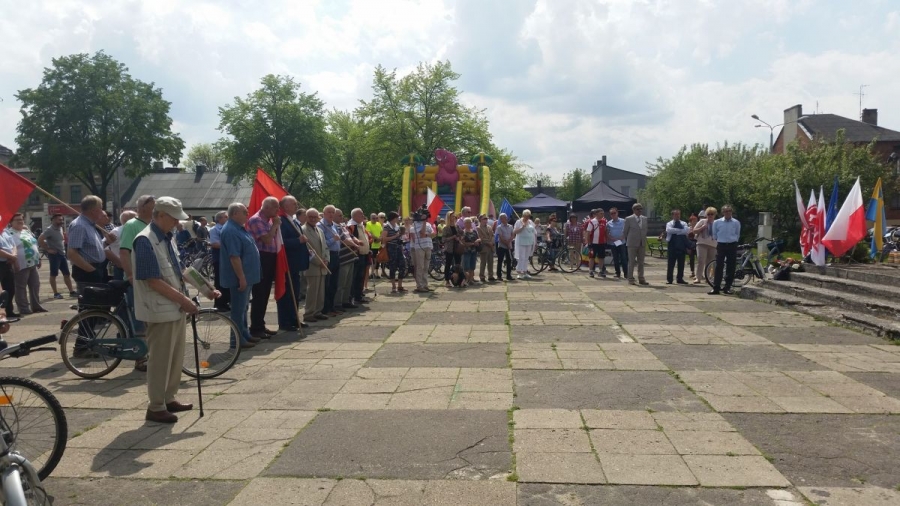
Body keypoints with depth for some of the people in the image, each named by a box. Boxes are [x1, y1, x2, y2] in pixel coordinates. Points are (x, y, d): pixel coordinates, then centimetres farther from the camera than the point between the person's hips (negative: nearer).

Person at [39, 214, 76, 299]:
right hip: (54, 254, -8)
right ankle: (56, 293, 5)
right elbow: (40, 240, -21)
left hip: (62, 254, 8)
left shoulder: (60, 229, 11)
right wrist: (48, 249, -18)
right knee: (53, 274, 0)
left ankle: (71, 292, 11)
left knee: (67, 273, 8)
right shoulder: (49, 230, -13)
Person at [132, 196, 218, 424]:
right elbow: (153, 280, -21)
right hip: (160, 310, -9)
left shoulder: (166, 239, 11)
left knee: (176, 358, 16)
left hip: (175, 308, 9)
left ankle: (169, 399, 29)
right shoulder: (145, 241, -17)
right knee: (160, 360, 0)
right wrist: (183, 299, -19)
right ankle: (155, 407, 11)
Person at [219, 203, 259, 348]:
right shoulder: (231, 231, -20)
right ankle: (238, 339, 2)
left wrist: (245, 276, 23)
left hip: (246, 275, 11)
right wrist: (241, 277, -26)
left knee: (243, 307, 17)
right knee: (238, 308, -4)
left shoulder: (239, 228, 14)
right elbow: (234, 256, -25)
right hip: (240, 277, -11)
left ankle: (245, 335, 26)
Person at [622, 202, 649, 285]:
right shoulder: (629, 219, -5)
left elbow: (645, 231, 17)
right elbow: (624, 232, 0)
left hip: (642, 244, 4)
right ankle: (631, 279, 7)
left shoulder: (644, 219, 9)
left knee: (641, 262, 8)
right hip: (632, 244, -4)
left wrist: (644, 240, 11)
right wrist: (627, 241, 5)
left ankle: (641, 279, 13)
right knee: (631, 262, 1)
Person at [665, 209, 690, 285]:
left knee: (681, 263, 6)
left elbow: (687, 230, -8)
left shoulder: (684, 224, 12)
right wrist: (680, 230, -15)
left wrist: (675, 231, -12)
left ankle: (680, 279, 15)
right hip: (672, 245, -3)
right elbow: (669, 230, -18)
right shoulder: (669, 224, 5)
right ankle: (669, 279, 3)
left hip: (682, 245, 3)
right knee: (671, 263, -1)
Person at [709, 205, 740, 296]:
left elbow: (737, 235, 13)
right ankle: (715, 288, -4)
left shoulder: (736, 223, 2)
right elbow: (714, 235, 12)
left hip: (732, 246, 1)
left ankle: (727, 288, 11)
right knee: (719, 267, -4)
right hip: (721, 245, -1)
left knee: (730, 268, 3)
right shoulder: (717, 222, 0)